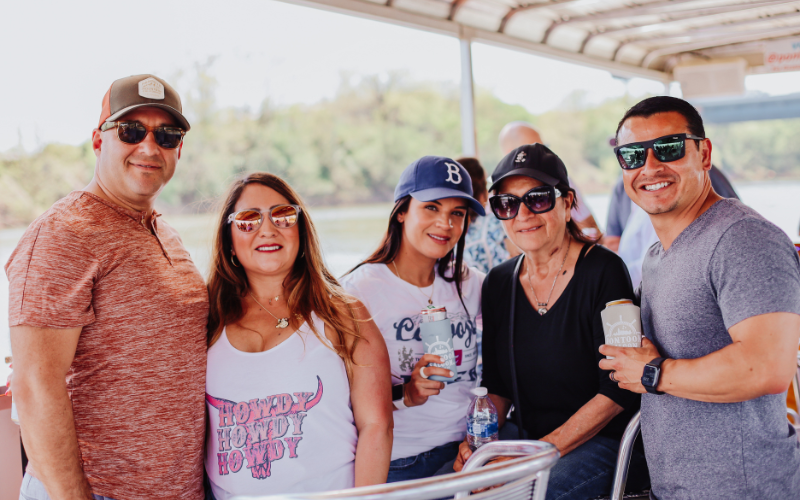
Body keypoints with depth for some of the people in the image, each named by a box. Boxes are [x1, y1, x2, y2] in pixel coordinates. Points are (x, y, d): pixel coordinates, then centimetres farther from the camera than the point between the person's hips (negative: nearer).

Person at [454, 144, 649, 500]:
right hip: (525, 438, 5)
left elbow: (618, 391, -14)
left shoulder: (603, 271, -11)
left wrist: (541, 452, -20)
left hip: (607, 441, -4)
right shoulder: (498, 283, 6)